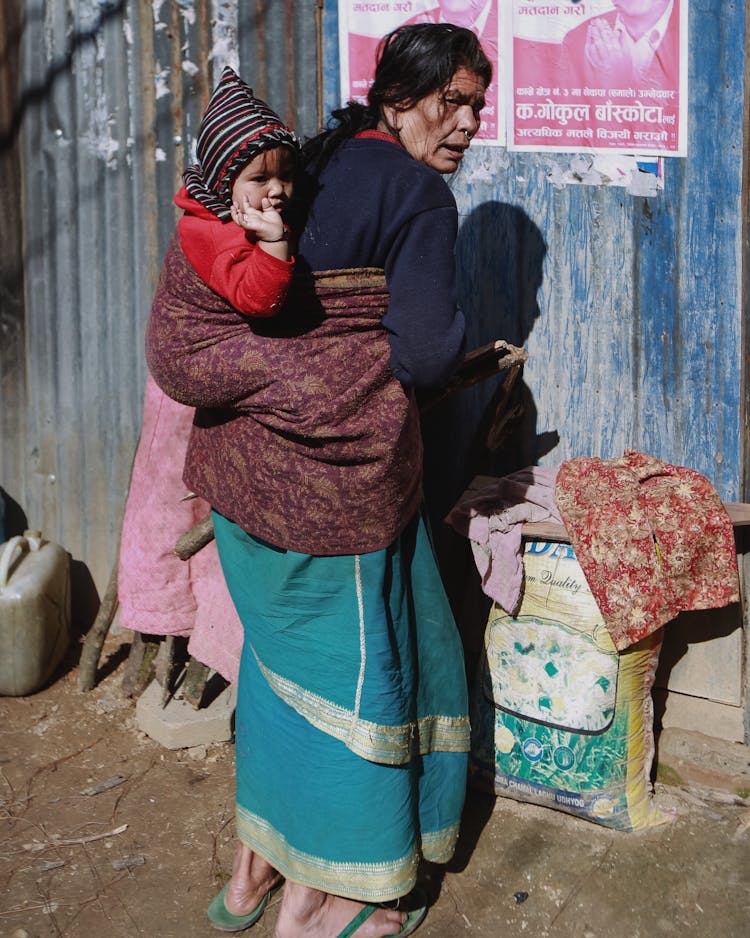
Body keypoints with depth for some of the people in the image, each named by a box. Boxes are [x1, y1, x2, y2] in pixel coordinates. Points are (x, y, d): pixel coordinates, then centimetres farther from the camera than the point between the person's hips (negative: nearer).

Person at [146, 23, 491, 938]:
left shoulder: (316, 162, 12)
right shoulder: (421, 198, -12)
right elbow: (428, 355, -18)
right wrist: (455, 334, 3)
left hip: (247, 452, 8)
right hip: (338, 470, -8)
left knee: (281, 651, 20)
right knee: (350, 660, 7)